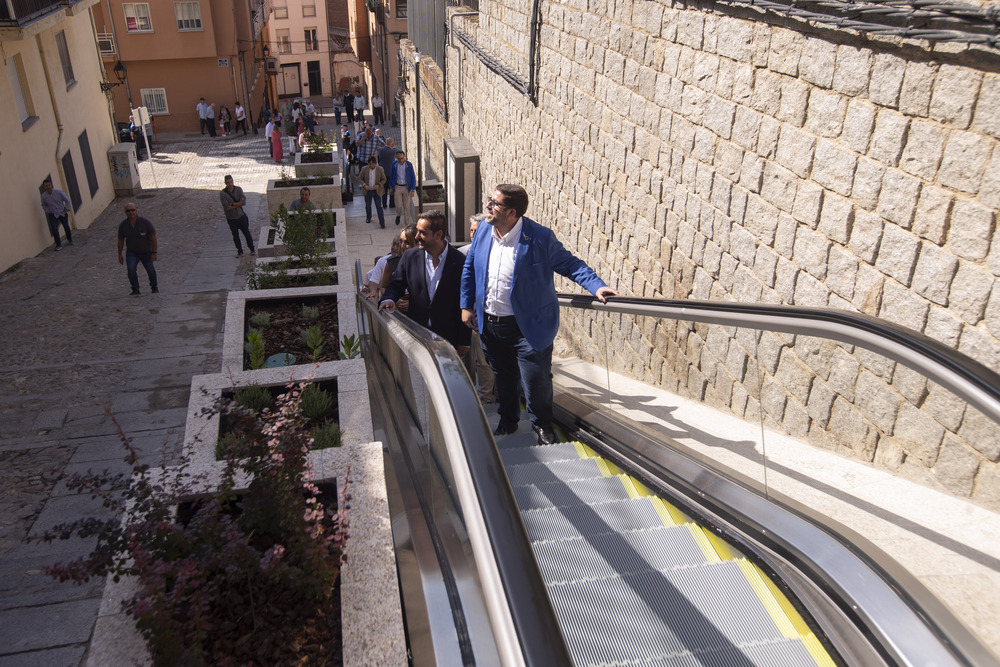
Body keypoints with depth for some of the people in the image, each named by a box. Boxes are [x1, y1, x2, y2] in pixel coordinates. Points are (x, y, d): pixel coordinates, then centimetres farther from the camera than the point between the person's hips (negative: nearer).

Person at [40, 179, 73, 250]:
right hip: (53, 215, 0)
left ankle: (69, 240, 40)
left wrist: (66, 210, -6)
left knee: (66, 227, 14)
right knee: (54, 230, -12)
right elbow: (44, 205, 11)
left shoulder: (59, 192, -15)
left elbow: (67, 200, -3)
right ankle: (58, 244, 1)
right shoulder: (44, 196, -8)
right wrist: (48, 211, -2)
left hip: (62, 213, 0)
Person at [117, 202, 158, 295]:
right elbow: (120, 240, 2)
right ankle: (135, 290, -5)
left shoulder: (145, 222, -19)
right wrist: (120, 255, 6)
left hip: (146, 252, -1)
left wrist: (154, 253, -13)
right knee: (131, 269, -20)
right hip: (131, 252, 1)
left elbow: (153, 236, -13)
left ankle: (154, 287, 37)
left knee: (150, 270, 9)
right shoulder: (123, 225, -11)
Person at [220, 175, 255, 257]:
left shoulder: (238, 189, -6)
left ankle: (252, 250, 25)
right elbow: (226, 207, -22)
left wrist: (233, 204, -19)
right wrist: (238, 204, -15)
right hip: (231, 219, -1)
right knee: (235, 236, 10)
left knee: (247, 234, 9)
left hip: (241, 216, 1)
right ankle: (240, 252, 26)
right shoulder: (222, 194, -14)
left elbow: (244, 202, -15)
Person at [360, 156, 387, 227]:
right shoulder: (364, 169, -5)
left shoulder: (380, 169, -8)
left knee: (379, 207, -5)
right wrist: (364, 185, -15)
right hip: (367, 191, 2)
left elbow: (384, 179, 2)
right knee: (368, 206, 16)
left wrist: (379, 185, -16)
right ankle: (369, 218, 41)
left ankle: (382, 222, -1)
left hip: (376, 191, -2)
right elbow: (360, 179, 4)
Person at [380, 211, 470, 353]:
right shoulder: (410, 256, 0)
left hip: (447, 337, -2)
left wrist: (464, 342, -2)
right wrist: (388, 299, -15)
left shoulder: (459, 261, -9)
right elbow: (396, 285, 10)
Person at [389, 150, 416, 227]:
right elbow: (391, 176, 9)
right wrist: (391, 187, 11)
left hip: (406, 187, -1)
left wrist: (413, 190, -8)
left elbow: (413, 177, -5)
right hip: (397, 187, 1)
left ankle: (407, 222, 14)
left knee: (407, 206, 3)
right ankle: (398, 215, 30)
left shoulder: (409, 165, -9)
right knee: (398, 205, -2)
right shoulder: (394, 164, -4)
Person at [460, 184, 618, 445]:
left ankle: (542, 425, 32)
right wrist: (466, 305, 9)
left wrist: (596, 286, -24)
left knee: (535, 381, 4)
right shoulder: (483, 230, -2)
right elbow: (470, 269, 11)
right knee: (503, 378, 21)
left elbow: (569, 263, -10)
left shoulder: (540, 238, -18)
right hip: (489, 324, 5)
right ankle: (508, 421, 45)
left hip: (528, 327, -5)